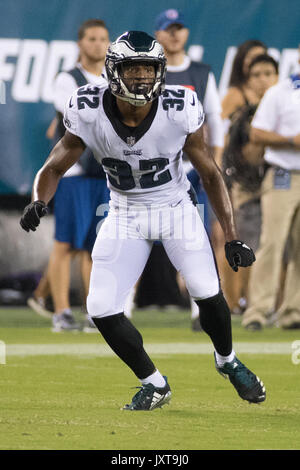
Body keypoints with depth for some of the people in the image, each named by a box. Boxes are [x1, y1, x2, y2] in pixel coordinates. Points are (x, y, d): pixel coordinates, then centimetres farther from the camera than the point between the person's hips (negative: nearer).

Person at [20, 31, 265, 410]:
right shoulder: (89, 113, -21)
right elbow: (54, 168, -10)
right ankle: (153, 385, 14)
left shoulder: (180, 111, -22)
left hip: (176, 207, -1)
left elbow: (210, 173, -10)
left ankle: (228, 361, 18)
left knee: (208, 293, -16)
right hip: (126, 215, 1)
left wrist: (232, 237, -12)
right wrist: (39, 202, -33)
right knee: (102, 310, -9)